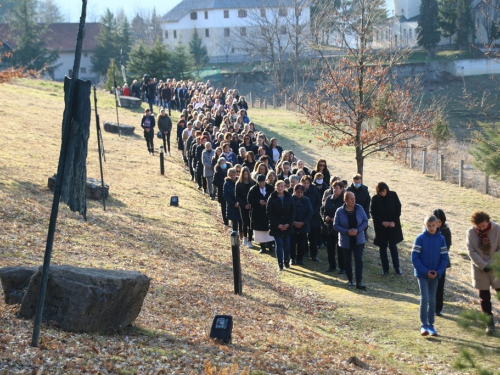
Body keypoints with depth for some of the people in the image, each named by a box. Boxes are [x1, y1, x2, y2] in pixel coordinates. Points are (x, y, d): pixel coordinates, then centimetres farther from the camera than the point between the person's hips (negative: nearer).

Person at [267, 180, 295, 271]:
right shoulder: (272, 199, -4)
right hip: (276, 227, -2)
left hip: (288, 226, 2)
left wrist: (288, 224, -9)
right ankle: (280, 264, 2)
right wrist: (278, 225, -12)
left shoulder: (289, 198, 2)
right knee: (279, 245, -2)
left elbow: (293, 212, 2)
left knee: (287, 245, 5)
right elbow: (269, 213, -6)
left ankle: (286, 261, 20)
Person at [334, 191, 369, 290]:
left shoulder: (359, 208, -5)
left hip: (358, 240, 0)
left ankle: (359, 282, -10)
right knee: (347, 260, 11)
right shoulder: (340, 211, -9)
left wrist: (358, 230, -17)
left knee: (359, 260, -9)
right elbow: (336, 225, -8)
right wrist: (347, 231, -20)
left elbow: (365, 221, -2)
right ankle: (350, 280, 29)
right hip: (346, 240, 0)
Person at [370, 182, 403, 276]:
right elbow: (373, 213, -3)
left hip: (393, 225, 0)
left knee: (393, 246, 1)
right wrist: (382, 222, -14)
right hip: (381, 226, 0)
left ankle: (397, 267, 14)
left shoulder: (393, 195, -7)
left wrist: (394, 221, -10)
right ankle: (385, 269, 14)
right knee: (382, 247, 5)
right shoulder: (375, 199, -8)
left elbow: (398, 209, -1)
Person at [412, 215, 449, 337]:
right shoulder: (420, 238, -8)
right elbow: (414, 257, -9)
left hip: (435, 275, 3)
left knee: (432, 300, 9)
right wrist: (426, 271, -15)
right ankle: (423, 325, -4)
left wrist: (438, 272, -10)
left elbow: (444, 258, 3)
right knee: (424, 298, -9)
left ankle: (430, 324, 17)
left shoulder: (441, 239, -1)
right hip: (422, 274, -3)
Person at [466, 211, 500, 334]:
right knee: (484, 296, 5)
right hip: (479, 268, 1)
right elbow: (472, 252, -8)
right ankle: (490, 323, 14)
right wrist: (483, 266, -15)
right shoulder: (471, 232, -10)